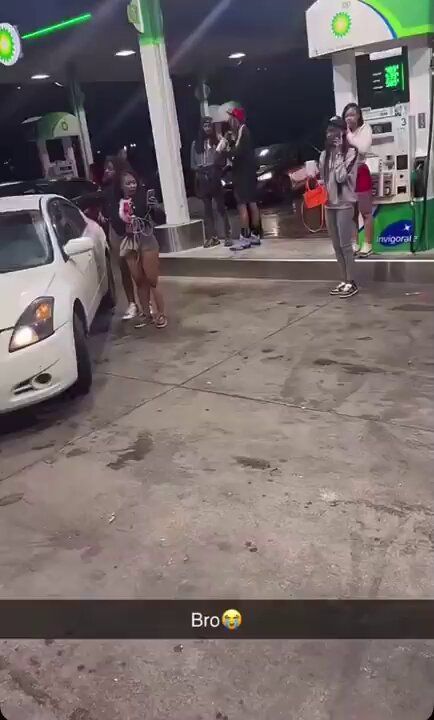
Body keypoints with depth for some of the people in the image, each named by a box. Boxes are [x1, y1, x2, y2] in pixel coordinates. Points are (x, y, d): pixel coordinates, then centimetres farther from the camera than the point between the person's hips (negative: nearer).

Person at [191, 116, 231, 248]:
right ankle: (212, 237, 10)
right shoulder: (196, 144, 11)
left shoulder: (218, 142, 4)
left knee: (221, 207, -6)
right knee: (208, 209, 6)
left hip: (215, 179, -3)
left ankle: (228, 236, -5)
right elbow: (192, 164, 10)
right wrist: (200, 169, -9)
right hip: (202, 180, 3)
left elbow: (222, 161, -1)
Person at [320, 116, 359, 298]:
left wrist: (338, 153, -16)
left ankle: (351, 283, 2)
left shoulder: (350, 152, -7)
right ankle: (344, 281, 17)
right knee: (336, 246, 9)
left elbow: (341, 177, -19)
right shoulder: (324, 155, 10)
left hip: (344, 204, -6)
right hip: (329, 205, 6)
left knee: (345, 245, -6)